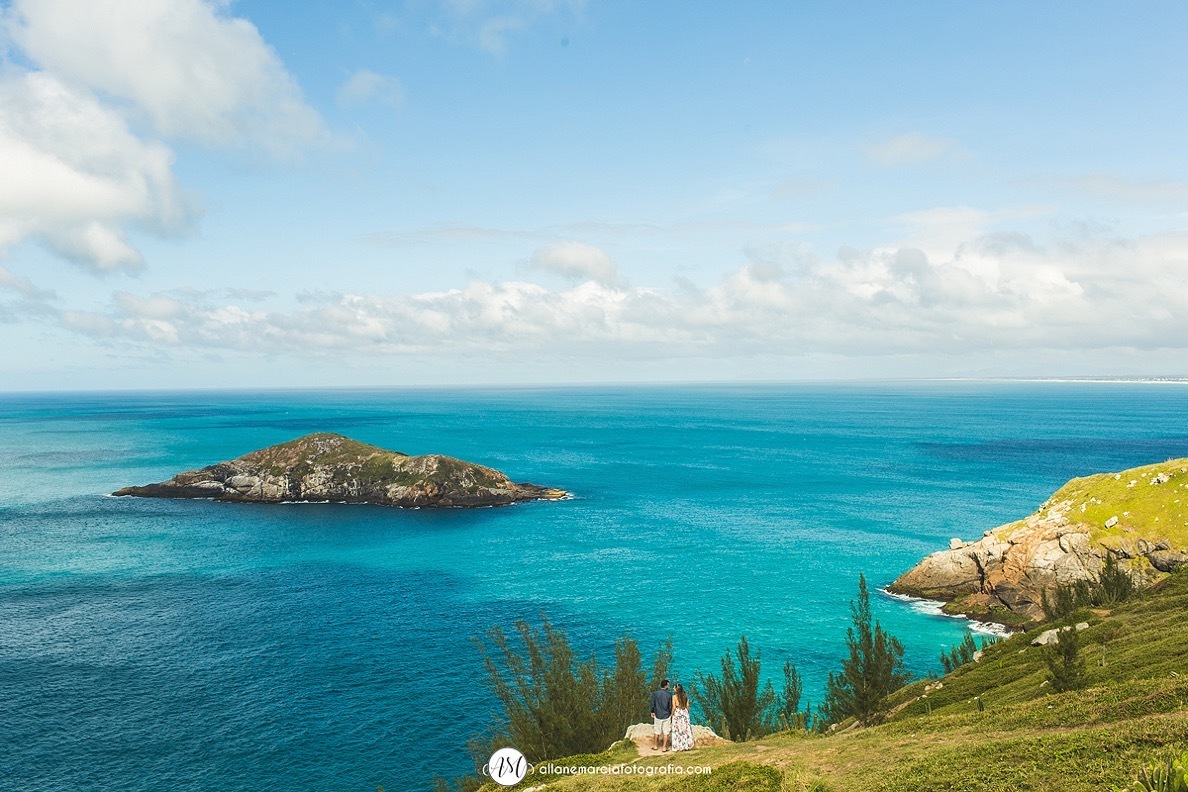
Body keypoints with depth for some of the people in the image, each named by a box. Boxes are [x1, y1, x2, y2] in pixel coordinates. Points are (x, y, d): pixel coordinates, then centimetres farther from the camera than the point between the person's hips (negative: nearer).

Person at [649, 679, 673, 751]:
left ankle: (656, 746, 27)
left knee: (657, 731, 16)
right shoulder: (669, 694, -12)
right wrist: (671, 713, 11)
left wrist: (652, 712, 13)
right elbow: (670, 705, -6)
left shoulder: (655, 693, -8)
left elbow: (652, 704, -3)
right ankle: (664, 747, 12)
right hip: (666, 716, -1)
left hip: (657, 715, 2)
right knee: (665, 732, 9)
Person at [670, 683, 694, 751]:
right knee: (686, 729, 11)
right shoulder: (685, 696, 2)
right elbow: (687, 706, 4)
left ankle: (679, 746, 7)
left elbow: (674, 707, -12)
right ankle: (687, 746, 16)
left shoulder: (674, 696, -11)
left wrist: (671, 715, -1)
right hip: (685, 712, 4)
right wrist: (687, 713, 17)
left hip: (677, 713, -4)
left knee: (677, 730, 5)